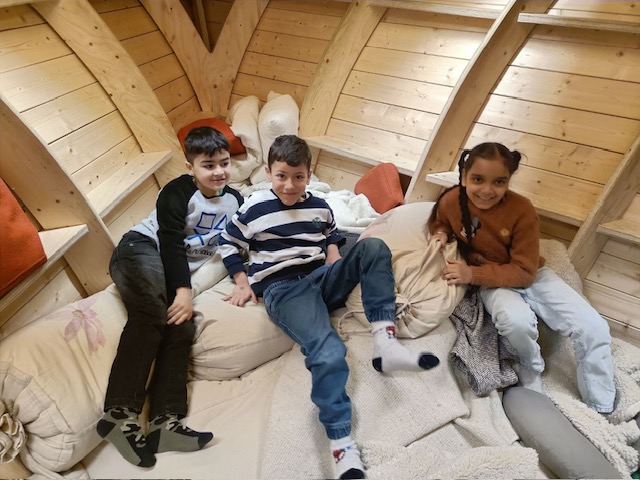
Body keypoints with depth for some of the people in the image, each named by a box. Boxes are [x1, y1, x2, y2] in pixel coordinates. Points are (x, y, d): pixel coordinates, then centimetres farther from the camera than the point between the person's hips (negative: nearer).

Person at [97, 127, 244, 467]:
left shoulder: (235, 200, 8)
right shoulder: (177, 192, -9)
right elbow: (170, 242, -17)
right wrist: (183, 290, -22)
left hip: (178, 269, 6)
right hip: (142, 249, -5)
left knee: (182, 327, -15)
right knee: (152, 311, -31)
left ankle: (165, 423, -18)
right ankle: (120, 414, -30)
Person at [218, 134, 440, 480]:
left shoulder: (319, 207, 12)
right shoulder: (254, 208, 0)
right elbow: (227, 243, 11)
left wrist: (337, 266, 10)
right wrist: (242, 282, 3)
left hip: (320, 278, 5)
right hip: (283, 290, -5)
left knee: (373, 246, -18)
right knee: (329, 353, -31)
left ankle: (385, 344, -27)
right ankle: (342, 446, -19)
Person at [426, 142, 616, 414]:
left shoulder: (522, 210, -23)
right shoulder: (451, 201, -16)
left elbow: (524, 272, -20)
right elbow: (438, 223, 11)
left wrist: (473, 275, -30)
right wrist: (441, 234, -14)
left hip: (530, 276, 1)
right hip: (492, 283, 0)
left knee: (594, 328, -15)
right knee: (516, 320, -36)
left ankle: (601, 410, 8)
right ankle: (531, 371, 0)